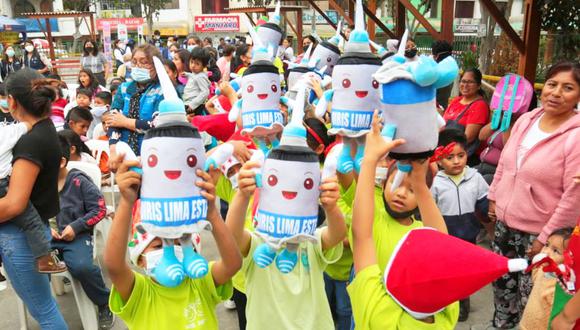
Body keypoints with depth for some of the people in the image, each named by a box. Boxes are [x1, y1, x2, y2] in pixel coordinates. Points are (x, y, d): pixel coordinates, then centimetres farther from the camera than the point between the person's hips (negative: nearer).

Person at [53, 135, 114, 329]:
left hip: (76, 235, -4)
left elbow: (99, 209, -6)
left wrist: (75, 227, -13)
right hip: (48, 235, 4)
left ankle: (105, 303, -1)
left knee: (81, 267, -32)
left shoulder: (79, 181, -6)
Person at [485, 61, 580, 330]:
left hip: (537, 232, -6)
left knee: (532, 295, 10)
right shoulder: (526, 119, -1)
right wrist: (494, 197, 13)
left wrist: (546, 237, -15)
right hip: (504, 221, 6)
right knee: (502, 283, 22)